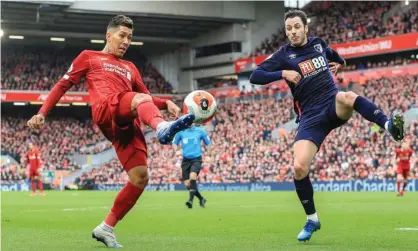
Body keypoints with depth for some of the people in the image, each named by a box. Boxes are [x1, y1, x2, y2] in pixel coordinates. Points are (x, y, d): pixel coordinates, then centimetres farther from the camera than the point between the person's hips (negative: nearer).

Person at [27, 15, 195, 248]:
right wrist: (42, 113, 9)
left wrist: (166, 103, 9)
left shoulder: (130, 68, 36)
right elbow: (63, 84, 19)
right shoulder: (89, 57, 24)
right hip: (106, 110, -6)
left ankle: (107, 228, 7)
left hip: (127, 124, 6)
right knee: (141, 99, -37)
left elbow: (147, 100, 32)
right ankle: (162, 128, -73)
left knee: (140, 178, -6)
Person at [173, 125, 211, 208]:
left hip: (196, 158, -3)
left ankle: (191, 200, -28)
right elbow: (174, 143, 11)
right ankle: (201, 198, 21)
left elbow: (208, 144, 13)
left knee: (192, 176, -28)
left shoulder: (200, 131, 2)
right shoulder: (181, 131, 4)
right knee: (187, 184, -2)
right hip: (186, 160, 3)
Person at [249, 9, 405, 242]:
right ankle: (312, 219, 5)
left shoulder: (319, 43, 12)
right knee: (299, 167, -15)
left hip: (334, 105, 0)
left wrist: (339, 64, 17)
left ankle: (388, 125, -55)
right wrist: (283, 73, -15)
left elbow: (336, 58, 37)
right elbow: (255, 76, -6)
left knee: (347, 97, -39)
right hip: (311, 116, 0)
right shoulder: (283, 55, 3)